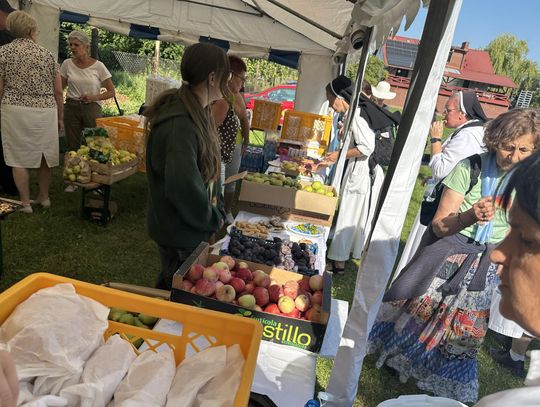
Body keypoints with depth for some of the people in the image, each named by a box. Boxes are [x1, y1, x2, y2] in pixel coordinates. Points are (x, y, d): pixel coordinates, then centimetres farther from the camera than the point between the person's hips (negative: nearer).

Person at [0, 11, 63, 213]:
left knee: (19, 158, 6)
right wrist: (60, 117, 16)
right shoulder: (47, 54, 8)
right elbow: (58, 91, 8)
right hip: (46, 111, 2)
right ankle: (44, 197, 25)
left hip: (16, 110, -2)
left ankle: (25, 203, 12)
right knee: (45, 155, 13)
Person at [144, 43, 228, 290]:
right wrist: (213, 220, -15)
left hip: (196, 226, 9)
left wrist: (216, 213, 3)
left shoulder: (199, 114, 4)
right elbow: (183, 187, -32)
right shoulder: (180, 124, -28)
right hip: (180, 234, -9)